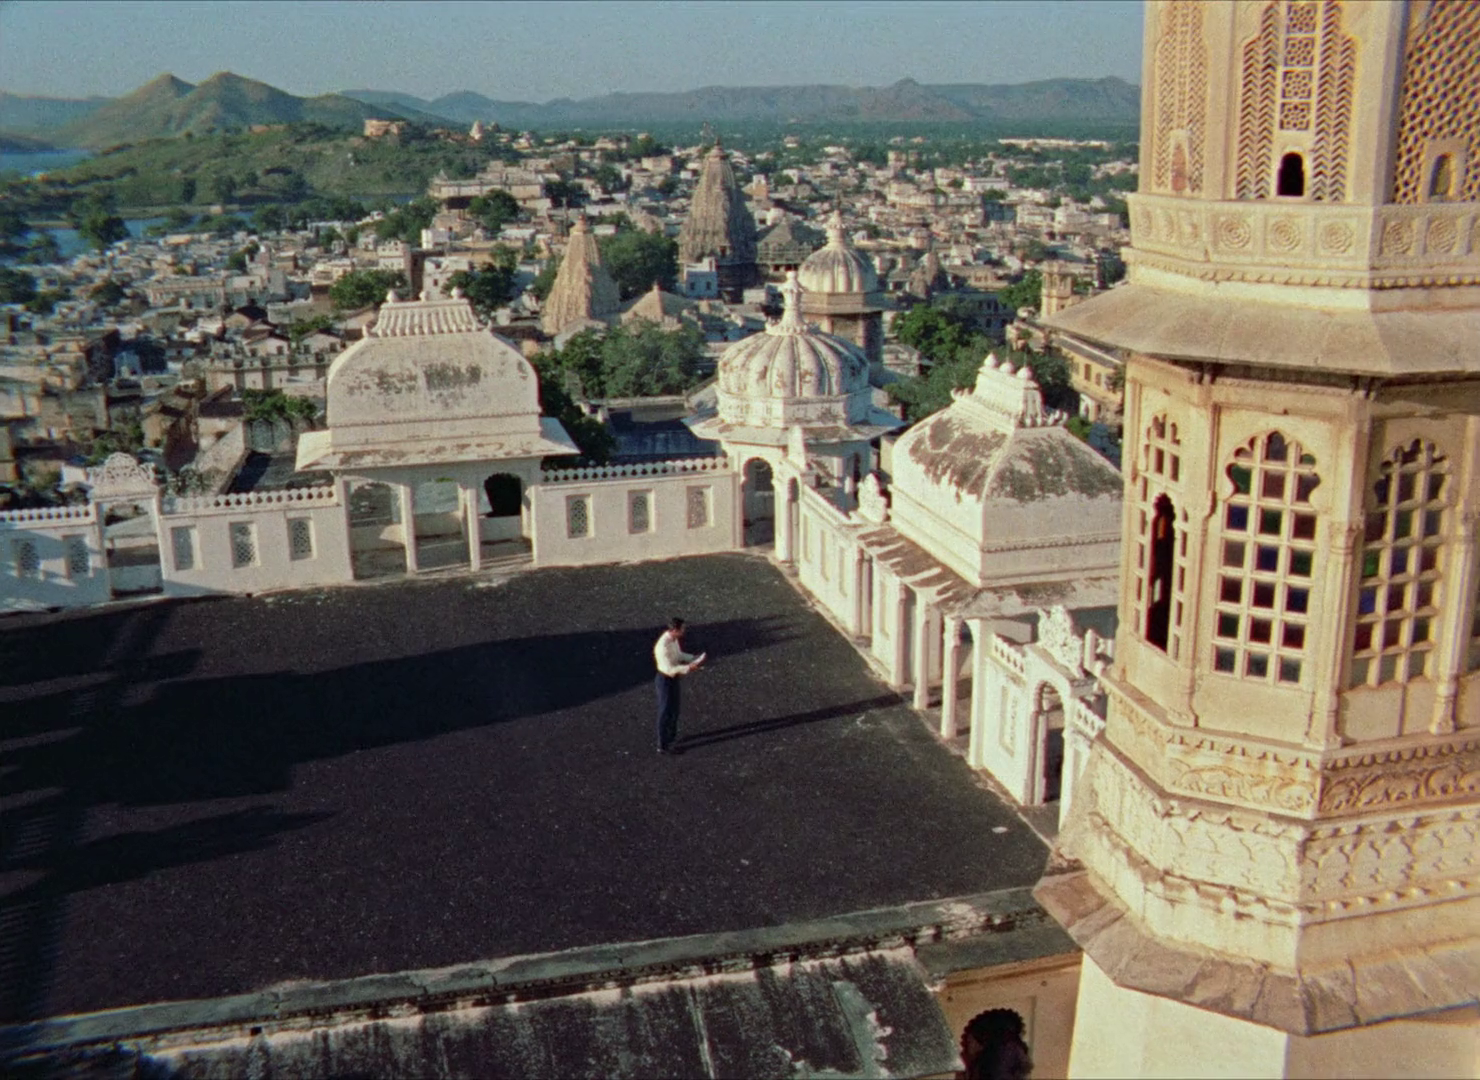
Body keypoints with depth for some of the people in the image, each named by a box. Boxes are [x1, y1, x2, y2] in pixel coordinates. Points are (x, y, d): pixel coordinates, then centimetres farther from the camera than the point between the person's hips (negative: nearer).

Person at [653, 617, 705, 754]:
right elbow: (669, 669, -32)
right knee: (666, 713, 3)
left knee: (674, 708, 26)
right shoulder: (663, 646, -33)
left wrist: (695, 658, 2)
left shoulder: (674, 639, -3)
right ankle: (663, 746, 16)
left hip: (673, 678, 9)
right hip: (665, 680, -9)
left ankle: (671, 735, 47)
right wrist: (688, 668, -33)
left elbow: (679, 655, 13)